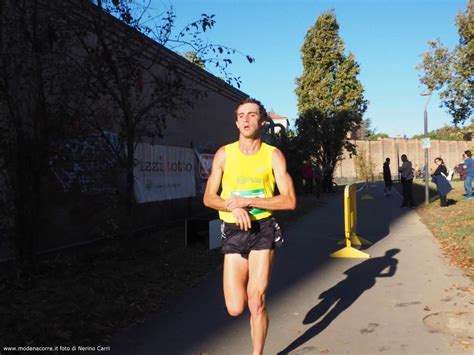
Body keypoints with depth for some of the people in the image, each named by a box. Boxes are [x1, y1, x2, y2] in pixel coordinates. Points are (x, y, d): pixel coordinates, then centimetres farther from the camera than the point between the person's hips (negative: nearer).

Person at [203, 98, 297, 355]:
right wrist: (234, 207, -15)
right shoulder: (224, 154, 2)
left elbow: (290, 201, -8)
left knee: (256, 302, -3)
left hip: (262, 229, -1)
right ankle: (251, 281, 34)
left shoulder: (273, 155, -2)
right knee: (235, 308, -1)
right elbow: (208, 198, 5)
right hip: (233, 231, 2)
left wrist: (248, 201, -15)